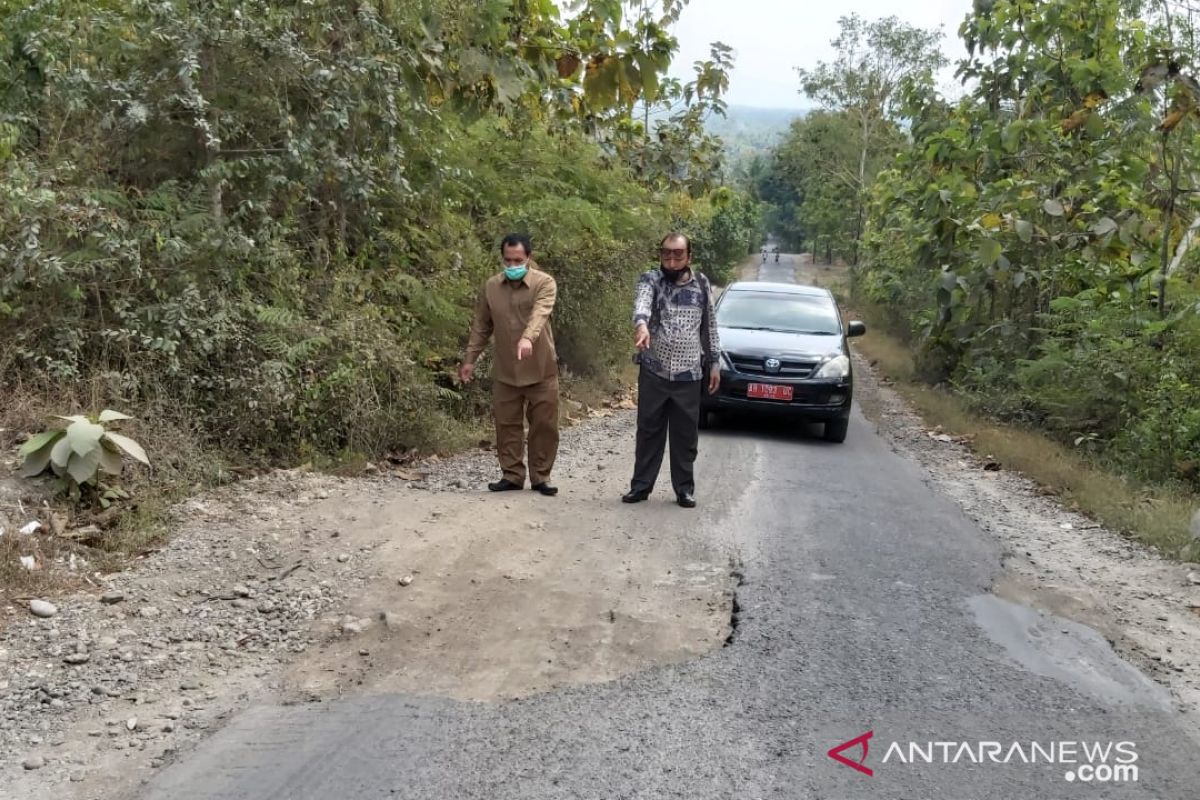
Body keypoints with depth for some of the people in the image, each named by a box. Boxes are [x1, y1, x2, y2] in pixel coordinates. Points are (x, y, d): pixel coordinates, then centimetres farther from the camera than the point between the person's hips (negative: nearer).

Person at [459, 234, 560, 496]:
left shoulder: (544, 283, -11)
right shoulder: (490, 286, 1)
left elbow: (540, 313, -30)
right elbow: (481, 325, 11)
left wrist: (528, 338, -49)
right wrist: (470, 359, 9)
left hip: (540, 369, -3)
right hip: (504, 370, 3)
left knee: (544, 424, 3)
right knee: (507, 424, 6)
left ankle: (540, 477, 15)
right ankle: (512, 475, 18)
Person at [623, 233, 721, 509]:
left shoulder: (702, 285, 5)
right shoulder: (650, 280, -6)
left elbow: (710, 327, 12)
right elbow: (642, 303, -29)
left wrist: (714, 362, 9)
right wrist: (641, 324, -51)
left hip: (689, 374, 2)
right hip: (654, 372, -2)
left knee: (686, 434, 7)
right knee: (649, 431, 5)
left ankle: (684, 488, 17)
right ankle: (641, 485, 15)